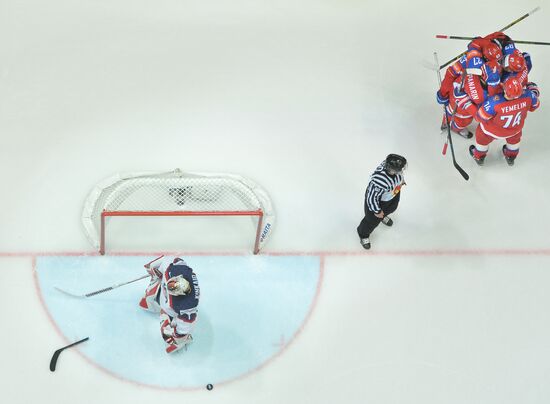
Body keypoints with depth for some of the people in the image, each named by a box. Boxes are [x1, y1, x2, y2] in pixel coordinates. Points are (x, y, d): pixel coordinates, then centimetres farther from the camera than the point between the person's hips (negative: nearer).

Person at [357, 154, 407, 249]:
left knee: (391, 208, 35)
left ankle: (383, 216, 71)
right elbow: (371, 197, -32)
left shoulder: (392, 165, -29)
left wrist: (401, 181, 18)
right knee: (373, 220, 17)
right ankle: (363, 234, 49)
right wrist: (377, 211, -17)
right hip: (378, 199, -6)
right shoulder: (380, 181, -48)